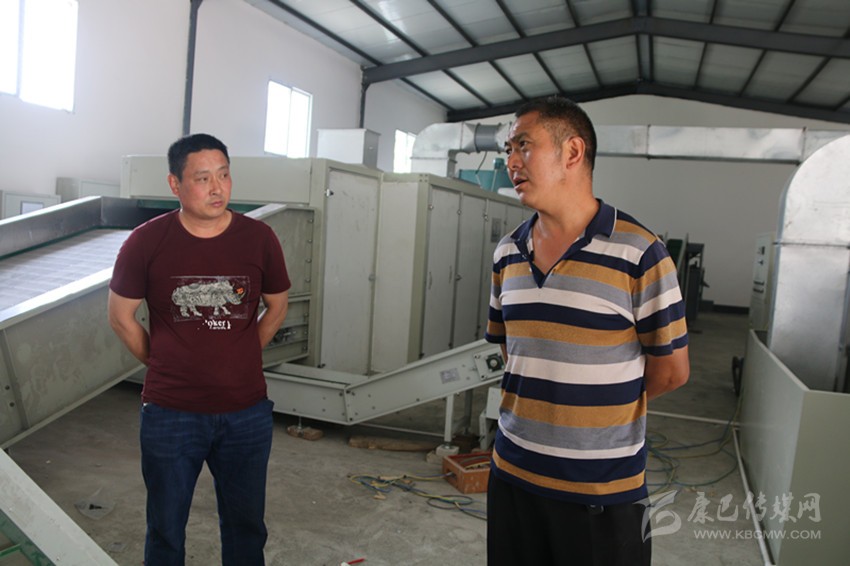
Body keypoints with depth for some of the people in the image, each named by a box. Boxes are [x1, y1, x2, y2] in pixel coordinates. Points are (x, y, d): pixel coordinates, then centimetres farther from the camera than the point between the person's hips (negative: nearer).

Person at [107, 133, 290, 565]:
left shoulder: (259, 238, -6)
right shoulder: (146, 242, -9)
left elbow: (277, 306, 9)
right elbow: (121, 317, 4)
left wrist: (240, 358, 7)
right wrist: (162, 365, 6)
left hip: (247, 413, 1)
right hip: (170, 414, -1)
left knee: (246, 525, 18)